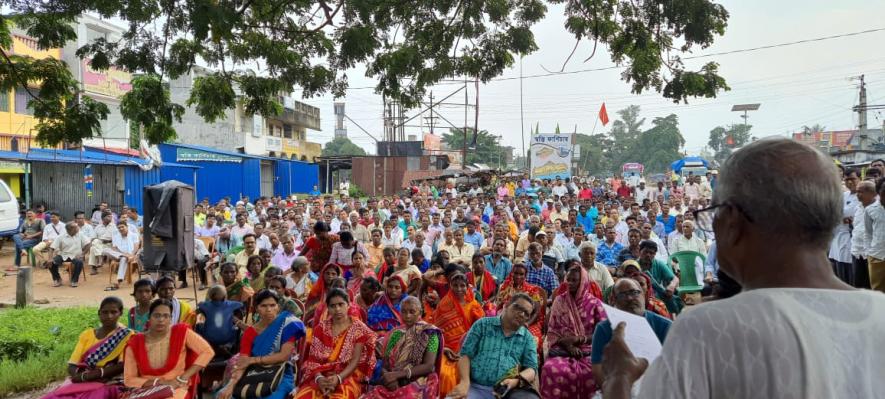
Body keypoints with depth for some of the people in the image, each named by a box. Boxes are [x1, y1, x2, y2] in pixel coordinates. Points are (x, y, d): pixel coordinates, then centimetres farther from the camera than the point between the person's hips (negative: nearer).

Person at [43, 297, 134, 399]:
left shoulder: (125, 336, 2)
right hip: (81, 382, 4)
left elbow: (123, 366, -10)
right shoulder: (86, 335, 15)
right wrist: (83, 375, -15)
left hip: (107, 385, -4)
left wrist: (85, 376, -14)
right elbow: (71, 366, 8)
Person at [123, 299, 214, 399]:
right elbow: (128, 380, 2)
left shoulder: (181, 332, -4)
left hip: (176, 390, -3)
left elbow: (208, 352, -7)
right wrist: (157, 382, -14)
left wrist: (181, 379, -12)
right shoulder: (135, 343, 0)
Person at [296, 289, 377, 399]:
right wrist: (319, 377, -17)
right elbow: (314, 358, 3)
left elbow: (356, 360, -6)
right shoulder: (321, 328, 9)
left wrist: (338, 378, -22)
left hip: (347, 375, -2)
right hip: (322, 375, 3)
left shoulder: (359, 329, 0)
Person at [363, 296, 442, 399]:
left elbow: (429, 366, -10)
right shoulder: (395, 334, 13)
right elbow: (384, 364, 10)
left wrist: (397, 374, -16)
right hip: (395, 383, 4)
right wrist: (389, 377, -13)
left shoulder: (429, 332, 0)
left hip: (419, 383, -4)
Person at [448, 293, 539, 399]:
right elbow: (465, 354, 5)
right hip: (477, 388, -1)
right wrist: (465, 382, -13)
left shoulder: (528, 338, 14)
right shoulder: (483, 324, 11)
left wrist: (517, 381, -17)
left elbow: (532, 368, 6)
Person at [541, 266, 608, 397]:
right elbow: (552, 331, 5)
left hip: (588, 350, 0)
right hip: (562, 349, 0)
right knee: (551, 369, -32)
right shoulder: (559, 301, 7)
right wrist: (568, 346, -11)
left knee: (596, 372, -33)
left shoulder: (595, 303, 4)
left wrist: (579, 339, -12)